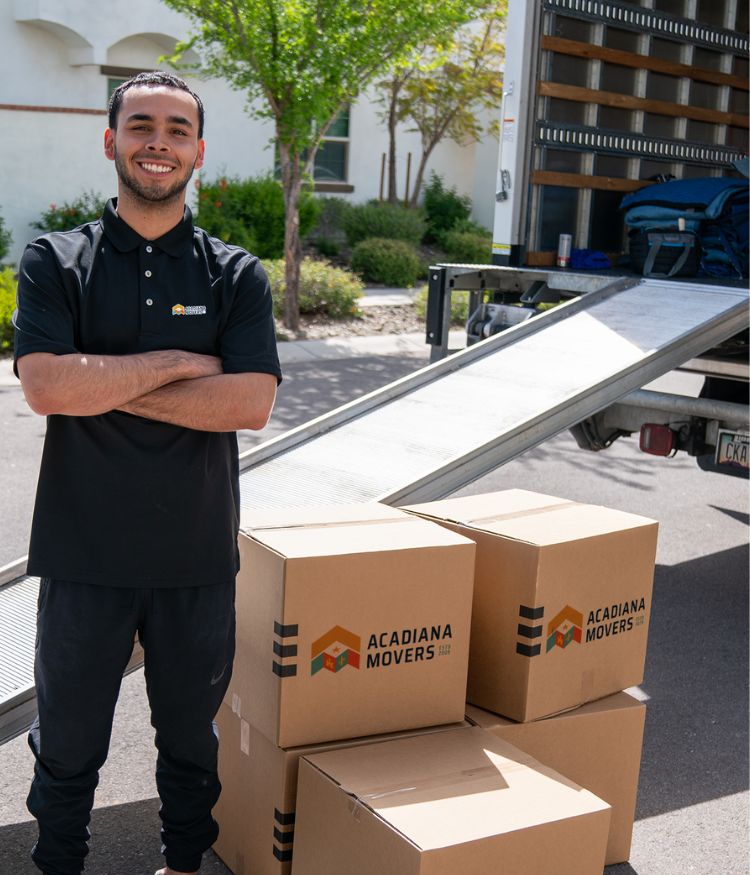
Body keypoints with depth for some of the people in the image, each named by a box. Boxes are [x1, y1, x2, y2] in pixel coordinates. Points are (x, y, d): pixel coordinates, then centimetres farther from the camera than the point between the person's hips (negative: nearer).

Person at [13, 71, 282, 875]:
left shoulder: (235, 274, 1)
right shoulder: (55, 262, -1)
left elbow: (252, 403, -13)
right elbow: (45, 386, -16)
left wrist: (106, 387, -15)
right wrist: (178, 365, -14)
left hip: (197, 552, 1)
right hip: (83, 549, -1)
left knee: (191, 732, 19)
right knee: (68, 739, 15)